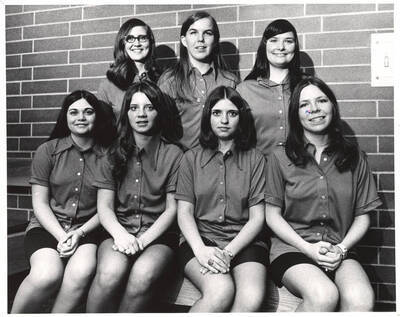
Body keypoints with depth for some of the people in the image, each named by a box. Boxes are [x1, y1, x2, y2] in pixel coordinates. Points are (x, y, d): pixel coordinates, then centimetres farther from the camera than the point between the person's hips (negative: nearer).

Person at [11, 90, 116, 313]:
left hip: (87, 230, 1)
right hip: (48, 226, 0)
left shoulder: (107, 156, 3)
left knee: (82, 271, -31)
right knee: (47, 275, -29)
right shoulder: (48, 151, 3)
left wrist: (79, 233, -11)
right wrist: (61, 236, -12)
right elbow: (40, 202, 1)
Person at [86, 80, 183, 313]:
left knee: (142, 275, -33)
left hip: (158, 235, -1)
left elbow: (172, 208, 0)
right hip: (119, 231, 1)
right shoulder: (114, 154, 9)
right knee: (110, 273, -31)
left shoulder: (173, 154, 3)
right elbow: (104, 206, 4)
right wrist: (120, 234, -16)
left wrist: (143, 240, -12)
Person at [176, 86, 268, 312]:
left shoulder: (255, 159, 8)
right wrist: (201, 251, -15)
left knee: (252, 297, -31)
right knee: (221, 291, -31)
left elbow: (257, 218, 3)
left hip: (244, 242, 1)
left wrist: (228, 252, -12)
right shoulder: (192, 158, 11)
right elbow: (184, 213, 3)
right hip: (200, 239, 0)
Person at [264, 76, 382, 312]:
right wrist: (309, 248, -10)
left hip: (340, 252, 2)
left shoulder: (354, 158, 10)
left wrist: (342, 248, -7)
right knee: (325, 296, -31)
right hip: (292, 249, -1)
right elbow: (273, 215, 1)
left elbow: (363, 216, 10)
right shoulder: (280, 158, 2)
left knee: (361, 300, -29)